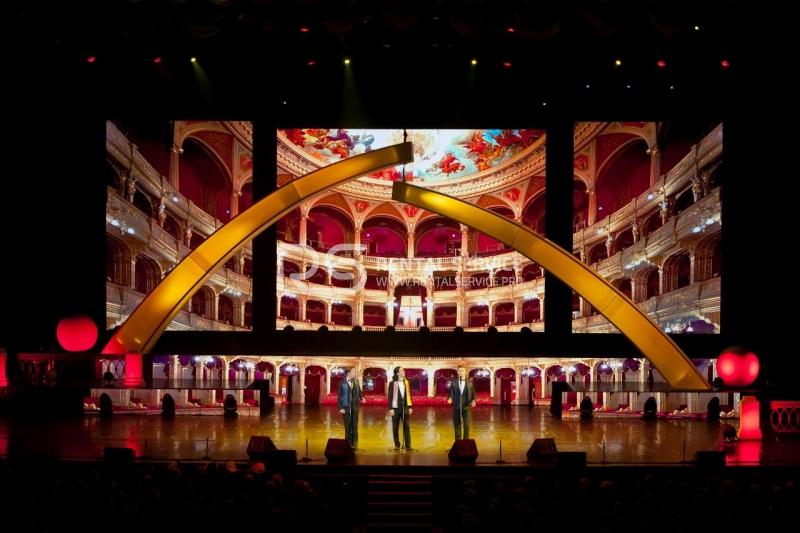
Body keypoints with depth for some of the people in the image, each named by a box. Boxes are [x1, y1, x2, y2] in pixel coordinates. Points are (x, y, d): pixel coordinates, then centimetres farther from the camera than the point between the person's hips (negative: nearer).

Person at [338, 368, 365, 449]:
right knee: (347, 426, 5)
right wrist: (341, 408, -12)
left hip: (355, 407, 3)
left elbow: (359, 391, 14)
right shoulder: (342, 383, -7)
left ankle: (354, 444, 10)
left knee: (355, 426, 4)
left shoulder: (356, 381, 5)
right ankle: (348, 444, 13)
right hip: (346, 407, -3)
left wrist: (362, 397, -7)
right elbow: (339, 396, -6)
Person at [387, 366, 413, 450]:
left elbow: (409, 395, 9)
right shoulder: (393, 383, -6)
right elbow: (390, 396, -5)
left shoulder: (406, 382, 5)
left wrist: (410, 407, 6)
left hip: (405, 408, 3)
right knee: (395, 427, 5)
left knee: (406, 426, 1)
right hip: (396, 408, -3)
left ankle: (408, 445, 3)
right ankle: (397, 445, 14)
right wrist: (390, 408, -9)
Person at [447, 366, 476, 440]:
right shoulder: (453, 382, 4)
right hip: (456, 407, 1)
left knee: (466, 425, -6)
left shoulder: (470, 383, 3)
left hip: (466, 407, -1)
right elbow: (451, 394, 6)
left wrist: (473, 401, -11)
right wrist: (450, 399, -14)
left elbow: (473, 394, 7)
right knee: (457, 426, 7)